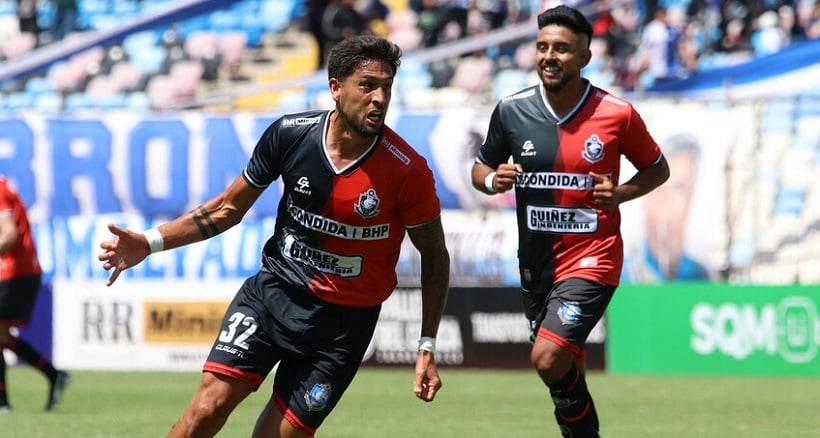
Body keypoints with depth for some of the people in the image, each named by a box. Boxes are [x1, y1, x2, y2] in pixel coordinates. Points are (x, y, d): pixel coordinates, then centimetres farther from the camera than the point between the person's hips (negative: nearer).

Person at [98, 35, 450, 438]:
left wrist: (427, 348, -5)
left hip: (342, 323, -2)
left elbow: (435, 256, -1)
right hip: (273, 290, 2)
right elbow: (229, 207, 7)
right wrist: (150, 242, -2)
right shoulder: (290, 134, -9)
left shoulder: (407, 171, -16)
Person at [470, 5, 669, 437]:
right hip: (536, 260, 4)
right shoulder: (511, 110, -2)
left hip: (592, 256, -4)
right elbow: (480, 167, 12)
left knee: (548, 358, -21)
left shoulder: (617, 114, -9)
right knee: (564, 368, 15)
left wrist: (619, 193, -13)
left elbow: (658, 169, 5)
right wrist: (492, 180, -12)